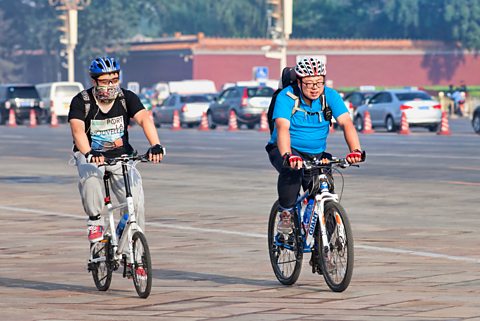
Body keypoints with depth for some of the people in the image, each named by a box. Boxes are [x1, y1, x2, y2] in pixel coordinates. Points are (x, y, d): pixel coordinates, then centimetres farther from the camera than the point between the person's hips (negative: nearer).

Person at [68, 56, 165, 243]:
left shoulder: (127, 98, -8)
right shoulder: (81, 102, -14)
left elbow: (144, 119, -25)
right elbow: (77, 129, -31)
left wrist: (156, 146, -44)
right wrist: (88, 154, -51)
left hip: (120, 157, 2)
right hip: (91, 157, -2)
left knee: (135, 199, -15)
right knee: (90, 177, -36)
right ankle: (95, 222, -15)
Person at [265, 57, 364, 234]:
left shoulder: (330, 96, -10)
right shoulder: (286, 97, -18)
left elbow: (346, 123, -21)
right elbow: (282, 128, -32)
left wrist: (355, 150, -39)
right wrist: (288, 156, -50)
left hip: (316, 154, 3)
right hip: (285, 149, -3)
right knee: (291, 171, -37)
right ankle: (285, 213, -17)